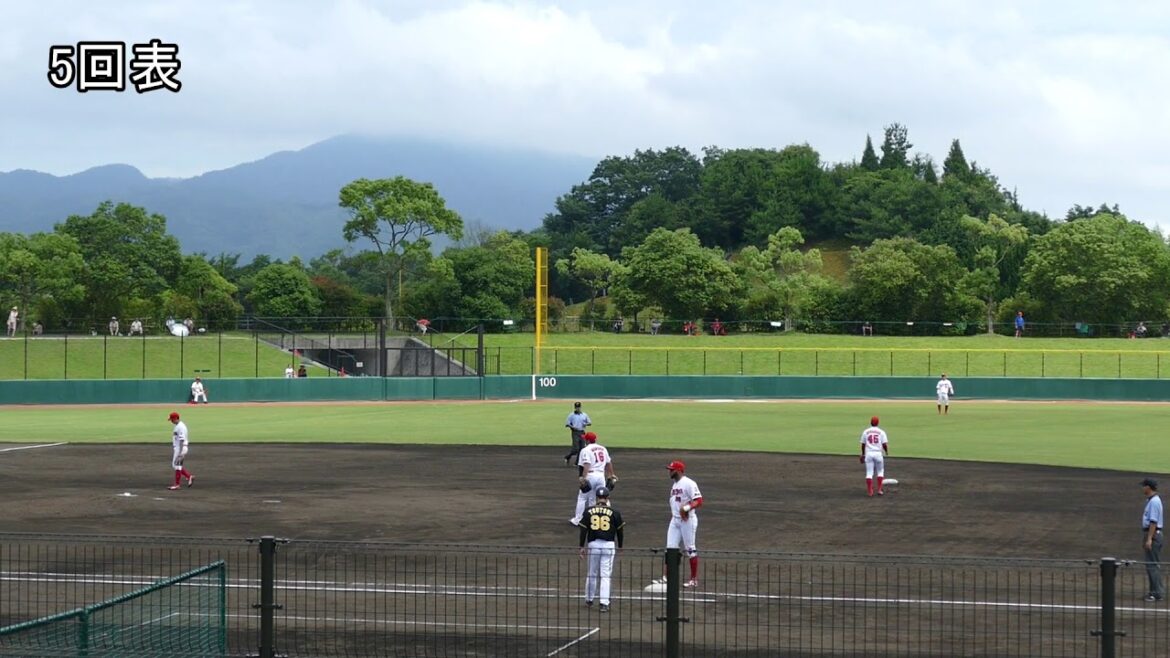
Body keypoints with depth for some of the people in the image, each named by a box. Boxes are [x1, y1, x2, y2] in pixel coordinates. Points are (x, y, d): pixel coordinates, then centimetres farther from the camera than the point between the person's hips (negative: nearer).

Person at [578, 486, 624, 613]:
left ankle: (589, 600, 27)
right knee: (605, 575, -1)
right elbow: (619, 531, 4)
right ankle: (604, 603, -7)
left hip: (593, 544, 2)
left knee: (592, 573, 16)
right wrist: (620, 547, 16)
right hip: (609, 545, -2)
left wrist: (581, 547, 5)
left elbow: (583, 530, 1)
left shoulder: (589, 512, 3)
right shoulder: (614, 513, 0)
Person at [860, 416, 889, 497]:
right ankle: (879, 490, 10)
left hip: (868, 454, 1)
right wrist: (886, 451, 14)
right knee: (880, 471, 15)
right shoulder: (881, 432, -2)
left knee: (869, 473, 3)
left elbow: (863, 444, 8)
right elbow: (884, 444, -6)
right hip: (878, 453, -1)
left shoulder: (866, 432, 5)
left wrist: (863, 455, 20)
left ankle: (870, 492, -2)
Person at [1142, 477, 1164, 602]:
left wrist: (1149, 539, -25)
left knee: (1153, 564, -10)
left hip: (1153, 534, -11)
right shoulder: (1150, 500, 16)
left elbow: (1153, 522, -22)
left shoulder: (1154, 501, -16)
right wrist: (1145, 538, 23)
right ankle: (1155, 591, 18)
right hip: (1150, 534, 11)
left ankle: (1158, 593, -9)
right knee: (1152, 564, 13)